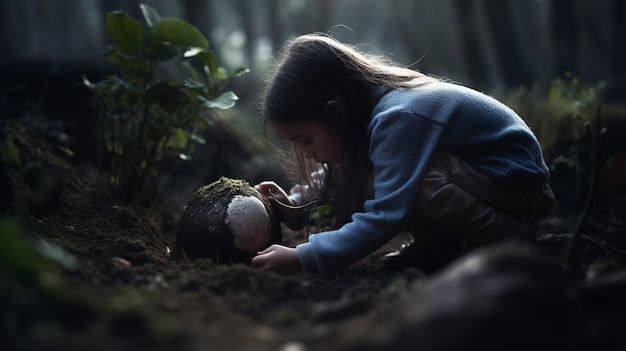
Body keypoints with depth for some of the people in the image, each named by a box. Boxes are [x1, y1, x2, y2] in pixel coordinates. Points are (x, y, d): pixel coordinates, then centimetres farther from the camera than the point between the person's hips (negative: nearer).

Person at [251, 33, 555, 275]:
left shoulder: (398, 118, -32)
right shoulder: (368, 105, -5)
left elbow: (385, 217, -37)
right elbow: (334, 174, 9)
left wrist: (302, 258, -35)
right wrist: (296, 205, -10)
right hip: (467, 168, 9)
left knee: (379, 185, -32)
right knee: (349, 182, -5)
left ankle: (504, 234, -14)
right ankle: (440, 245, 1)